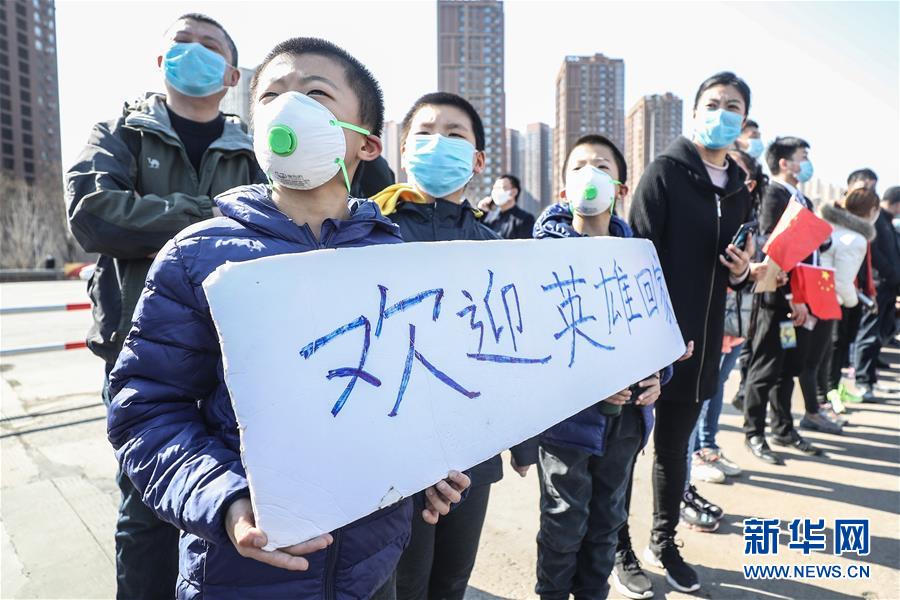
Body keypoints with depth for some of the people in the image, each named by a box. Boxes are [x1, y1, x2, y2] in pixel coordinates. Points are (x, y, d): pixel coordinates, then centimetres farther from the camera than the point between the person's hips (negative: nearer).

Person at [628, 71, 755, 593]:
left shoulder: (739, 188, 13)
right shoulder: (666, 171, -6)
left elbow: (732, 278, 20)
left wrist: (741, 271, -3)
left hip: (701, 344, 6)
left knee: (675, 446, 18)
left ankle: (664, 543, 35)